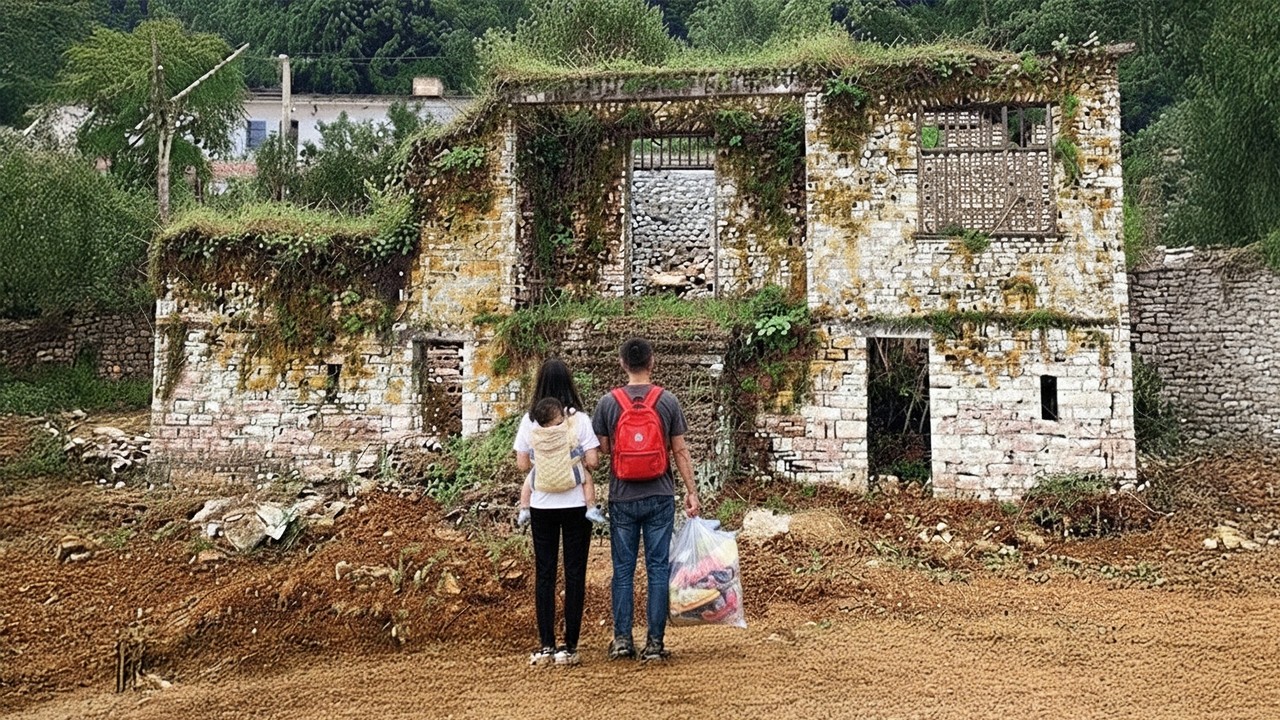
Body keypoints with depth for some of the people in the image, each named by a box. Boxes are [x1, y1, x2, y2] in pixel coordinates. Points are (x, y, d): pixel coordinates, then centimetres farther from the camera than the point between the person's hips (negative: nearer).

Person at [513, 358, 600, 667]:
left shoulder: (529, 420, -3)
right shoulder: (578, 419, -9)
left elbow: (522, 464, -1)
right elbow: (592, 461, -11)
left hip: (542, 505, 2)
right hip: (575, 504, -2)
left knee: (544, 574, 9)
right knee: (574, 573, 5)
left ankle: (546, 646, 11)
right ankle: (569, 646, 7)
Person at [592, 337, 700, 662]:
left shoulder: (608, 403, -3)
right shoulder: (668, 401, -3)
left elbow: (601, 449, 0)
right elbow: (680, 451, -1)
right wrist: (692, 492, 5)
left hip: (622, 499, 0)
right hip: (660, 498, 0)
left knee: (623, 568, 9)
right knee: (658, 568, 5)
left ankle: (622, 639, 11)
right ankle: (655, 642, 6)